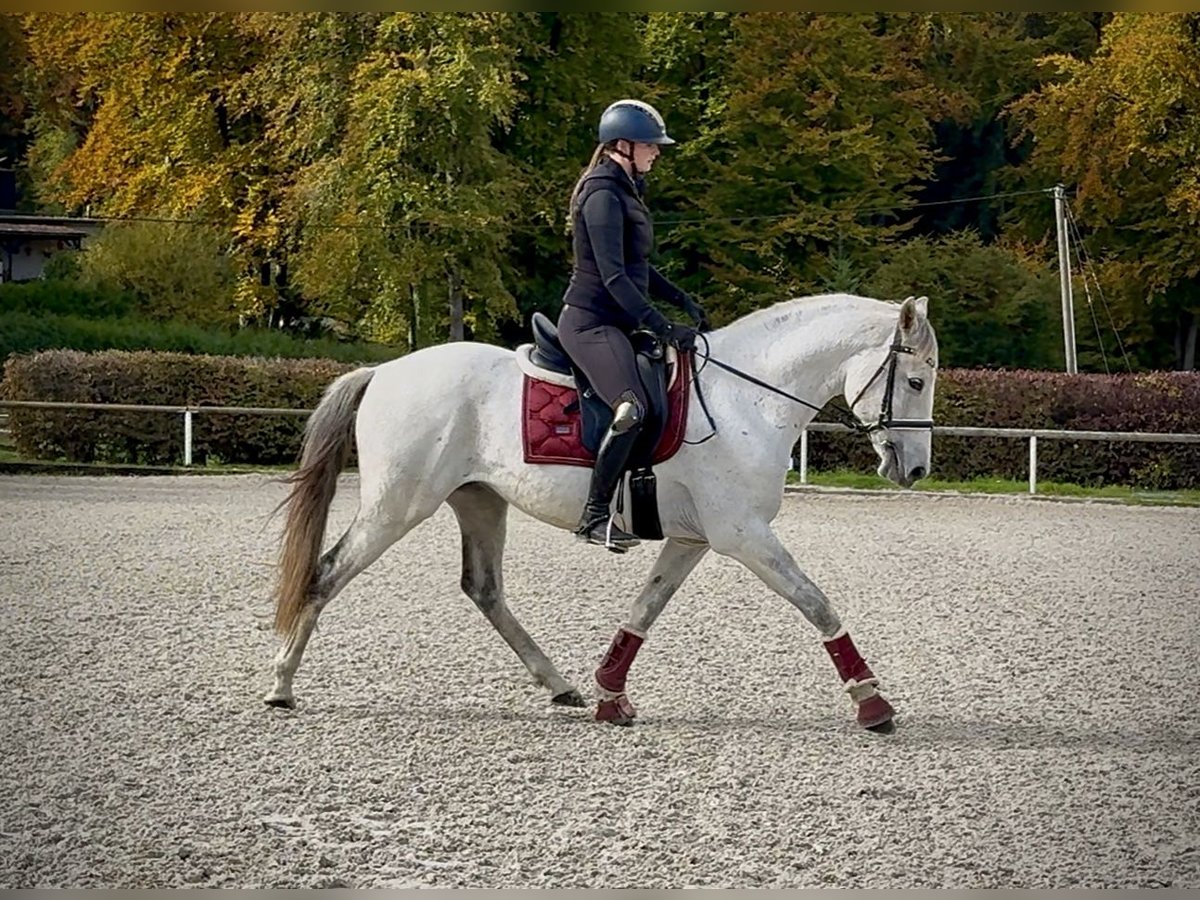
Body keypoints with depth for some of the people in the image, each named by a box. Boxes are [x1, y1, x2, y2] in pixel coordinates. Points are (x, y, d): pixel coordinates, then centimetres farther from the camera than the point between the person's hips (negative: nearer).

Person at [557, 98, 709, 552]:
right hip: (592, 322, -11)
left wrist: (681, 300, 14)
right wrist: (662, 327, -25)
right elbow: (613, 275, -22)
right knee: (632, 409, -29)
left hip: (618, 322, 11)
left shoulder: (626, 191, 18)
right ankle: (595, 515, -25)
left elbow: (637, 267, 26)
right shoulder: (602, 195, -14)